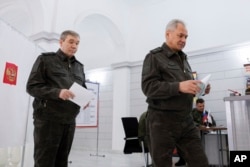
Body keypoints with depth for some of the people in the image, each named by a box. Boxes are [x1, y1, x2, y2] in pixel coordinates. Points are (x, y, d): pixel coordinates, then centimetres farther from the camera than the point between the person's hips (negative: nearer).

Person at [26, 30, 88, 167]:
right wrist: (57, 92, -21)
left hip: (69, 121, 5)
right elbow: (32, 86, -6)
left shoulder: (79, 66, 17)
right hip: (48, 119, -5)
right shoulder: (45, 59, 2)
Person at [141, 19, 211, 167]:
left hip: (186, 121, 6)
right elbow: (149, 87, -15)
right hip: (162, 121, -6)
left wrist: (199, 89, 1)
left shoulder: (184, 59, 19)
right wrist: (178, 86, -25)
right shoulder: (154, 57, -2)